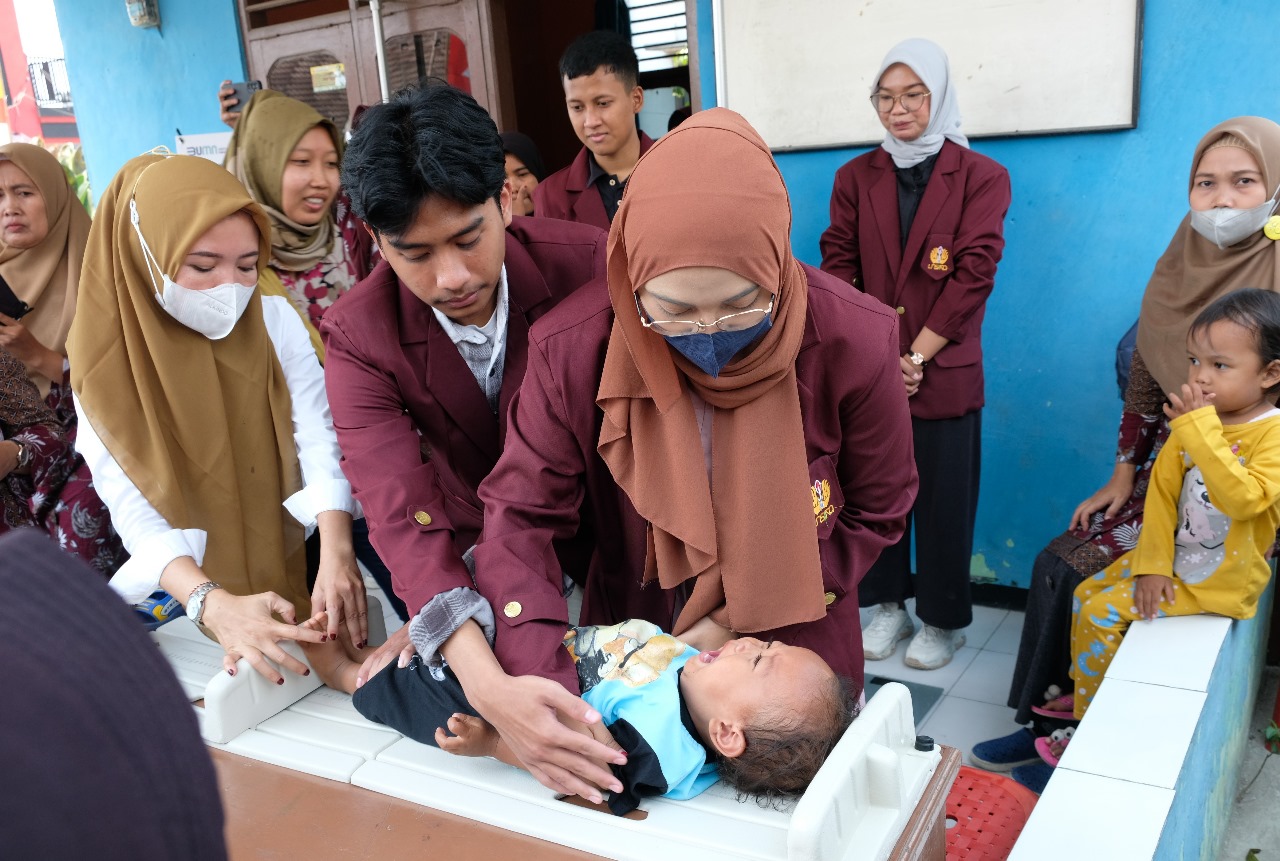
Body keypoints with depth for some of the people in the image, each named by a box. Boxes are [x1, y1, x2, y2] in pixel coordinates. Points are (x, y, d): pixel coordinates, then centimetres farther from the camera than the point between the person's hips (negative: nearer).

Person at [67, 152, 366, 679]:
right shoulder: (108, 358, -10)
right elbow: (132, 507, -19)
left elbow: (320, 438, -15)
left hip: (292, 568, 1)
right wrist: (214, 605, -38)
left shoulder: (275, 320, -5)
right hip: (189, 590, -1)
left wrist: (337, 553, -35)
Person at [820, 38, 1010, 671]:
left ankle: (941, 619, 22)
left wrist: (915, 357, -12)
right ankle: (887, 606, 27)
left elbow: (974, 275, -8)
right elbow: (838, 269, 3)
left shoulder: (982, 177, -1)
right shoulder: (855, 177, 8)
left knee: (944, 501, 4)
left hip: (944, 374, -2)